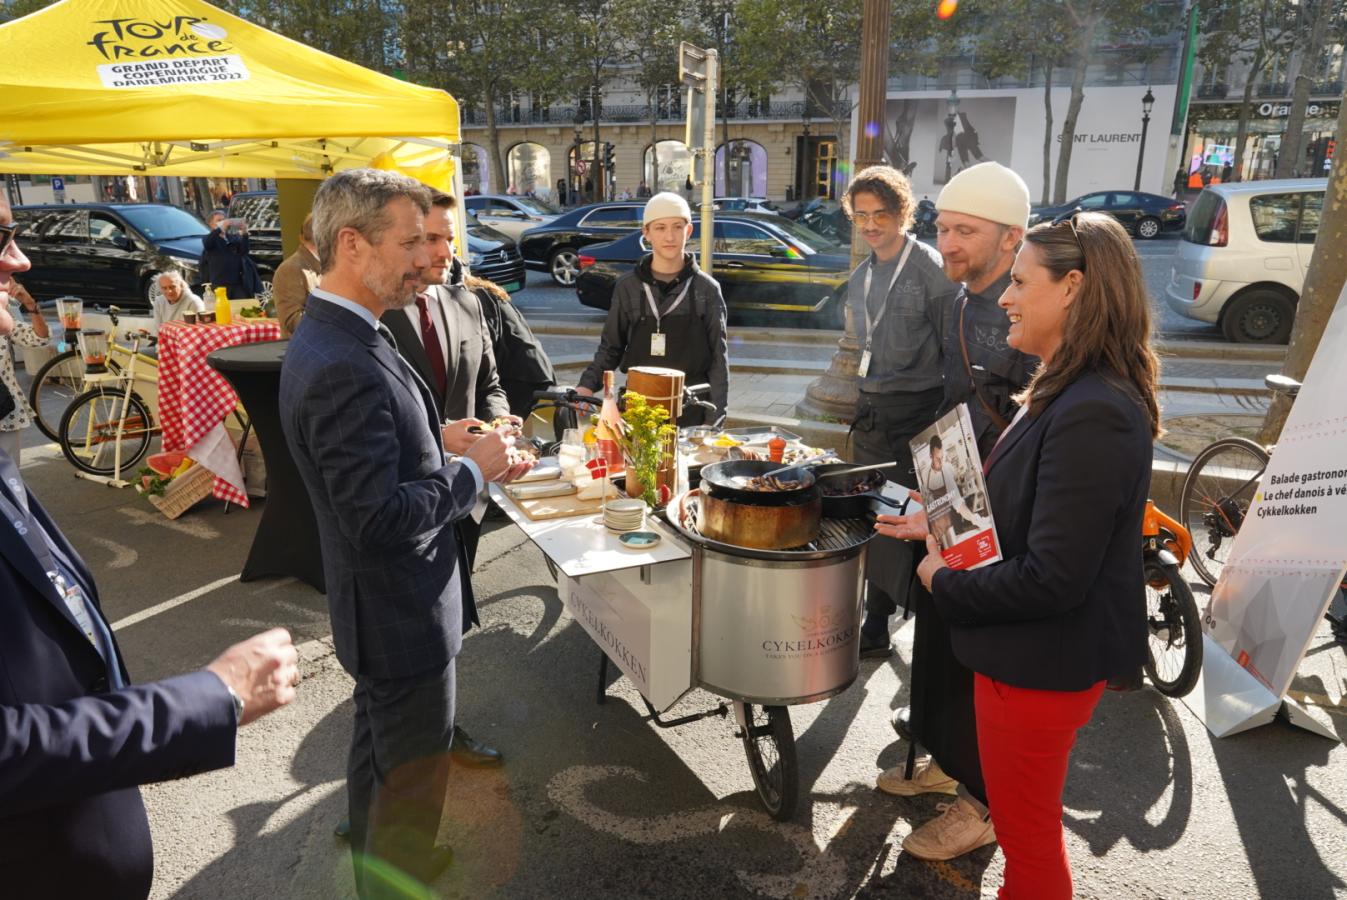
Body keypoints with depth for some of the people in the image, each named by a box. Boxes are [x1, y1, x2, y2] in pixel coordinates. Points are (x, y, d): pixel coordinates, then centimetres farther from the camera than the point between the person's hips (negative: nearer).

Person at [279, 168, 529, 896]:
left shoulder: (335, 336, 3)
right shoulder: (343, 366, -29)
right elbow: (381, 518, -31)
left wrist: (468, 460, 1)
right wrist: (473, 471, -18)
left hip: (381, 599, 11)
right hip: (400, 613, -11)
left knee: (380, 747, 29)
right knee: (412, 771, 11)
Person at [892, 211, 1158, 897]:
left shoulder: (1092, 414, -29)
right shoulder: (1072, 392, 7)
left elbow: (1052, 578, -30)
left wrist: (946, 584, -16)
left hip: (1042, 664, -10)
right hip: (1031, 653, 10)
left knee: (1027, 837, 13)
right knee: (1027, 826, 28)